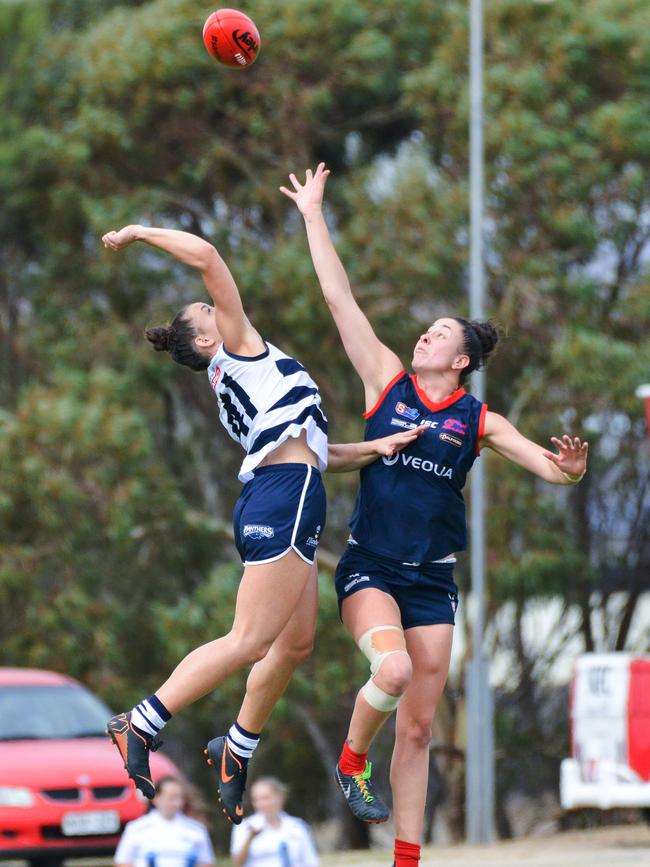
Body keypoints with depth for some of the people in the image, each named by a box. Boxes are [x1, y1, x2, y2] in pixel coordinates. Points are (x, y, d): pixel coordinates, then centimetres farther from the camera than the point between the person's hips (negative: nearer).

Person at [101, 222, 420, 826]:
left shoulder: (239, 383, 28)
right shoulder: (238, 347, 5)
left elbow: (309, 452, 26)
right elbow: (206, 257, -4)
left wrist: (375, 449, 14)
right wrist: (141, 233, 4)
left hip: (289, 503, 10)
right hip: (282, 498, -10)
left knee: (294, 643, 10)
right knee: (250, 641, -13)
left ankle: (237, 749, 20)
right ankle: (141, 725, -12)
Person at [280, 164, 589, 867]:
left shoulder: (477, 421, 7)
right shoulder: (387, 380, 5)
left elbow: (552, 468, 1)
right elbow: (338, 297, 3)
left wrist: (570, 467, -24)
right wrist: (313, 215, 2)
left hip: (433, 578, 2)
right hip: (369, 566, -2)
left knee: (418, 726, 2)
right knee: (392, 668, -30)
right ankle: (351, 761, -2)